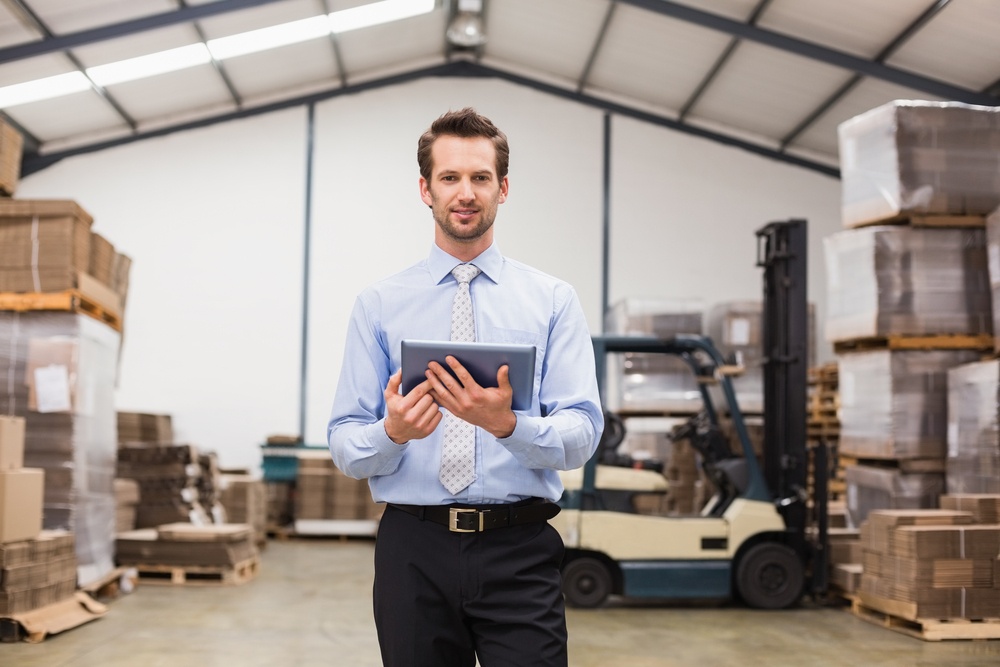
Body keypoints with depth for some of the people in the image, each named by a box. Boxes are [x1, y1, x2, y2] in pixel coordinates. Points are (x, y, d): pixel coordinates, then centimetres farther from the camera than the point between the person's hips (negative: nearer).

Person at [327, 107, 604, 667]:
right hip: (414, 549, 1)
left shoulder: (553, 300, 4)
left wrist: (507, 424, -25)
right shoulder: (380, 305, 6)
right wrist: (393, 432, -20)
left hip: (520, 552, -1)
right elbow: (345, 447, 2)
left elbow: (582, 436, -5)